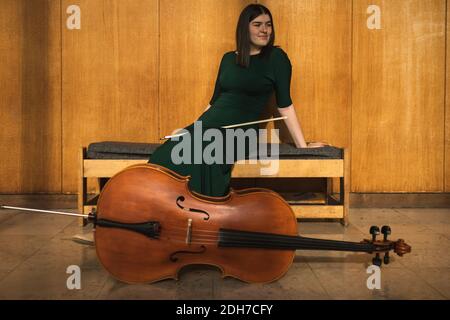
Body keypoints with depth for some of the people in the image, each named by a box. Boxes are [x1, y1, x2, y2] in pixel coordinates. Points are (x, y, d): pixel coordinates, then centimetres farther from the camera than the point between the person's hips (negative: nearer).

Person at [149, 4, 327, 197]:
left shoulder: (276, 57, 3)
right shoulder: (228, 58, 17)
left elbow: (284, 105, 2)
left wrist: (302, 145, -1)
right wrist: (191, 129, 19)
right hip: (208, 125, 5)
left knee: (200, 162, -34)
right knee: (164, 158, -23)